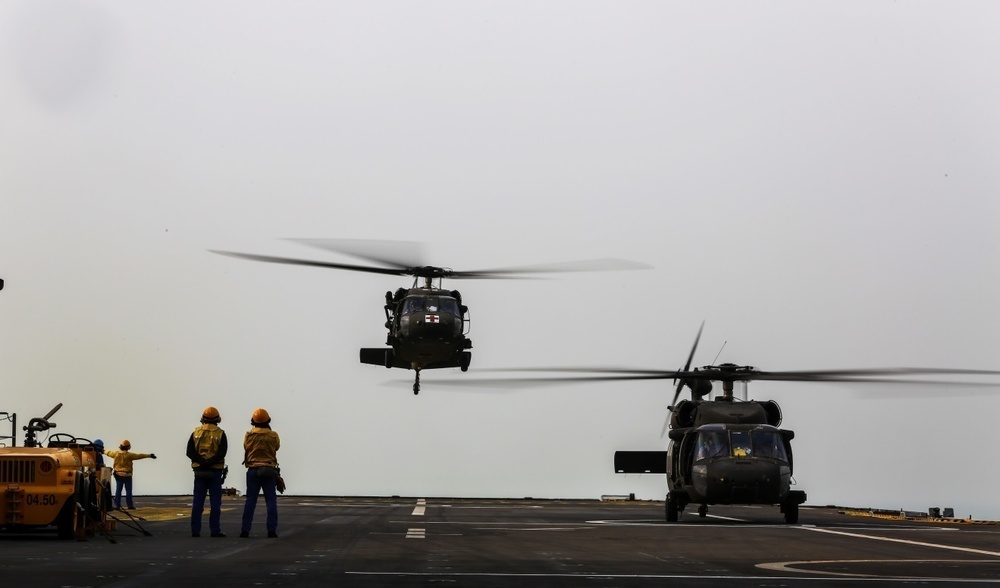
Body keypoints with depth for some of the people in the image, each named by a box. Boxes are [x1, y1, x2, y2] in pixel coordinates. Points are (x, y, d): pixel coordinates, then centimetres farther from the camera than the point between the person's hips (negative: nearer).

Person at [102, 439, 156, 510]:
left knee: (118, 490, 6)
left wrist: (104, 451, 41)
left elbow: (109, 452, 20)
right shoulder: (129, 455, -13)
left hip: (118, 475, 4)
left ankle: (117, 505, 4)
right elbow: (139, 456, -15)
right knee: (128, 490, 2)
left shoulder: (116, 453, 0)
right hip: (127, 475, -4)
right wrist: (149, 455, -13)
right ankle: (130, 505, 3)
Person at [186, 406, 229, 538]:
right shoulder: (220, 434, -3)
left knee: (197, 502, 5)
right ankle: (215, 530, -3)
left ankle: (195, 530, 4)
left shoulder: (196, 432, 5)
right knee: (215, 502, 0)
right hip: (215, 471, -3)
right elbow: (221, 453, -15)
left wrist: (201, 462, -11)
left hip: (199, 471, 3)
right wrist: (209, 462, -16)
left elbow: (190, 452, -4)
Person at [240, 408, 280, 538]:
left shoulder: (249, 435, -4)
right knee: (271, 501, 3)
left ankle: (245, 529, 2)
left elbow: (246, 450, 5)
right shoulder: (273, 436, -5)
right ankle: (272, 530, -2)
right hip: (269, 471, -1)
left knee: (250, 501, 5)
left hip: (253, 471, 1)